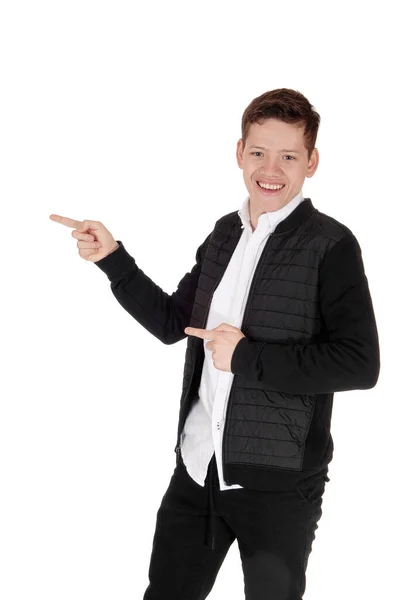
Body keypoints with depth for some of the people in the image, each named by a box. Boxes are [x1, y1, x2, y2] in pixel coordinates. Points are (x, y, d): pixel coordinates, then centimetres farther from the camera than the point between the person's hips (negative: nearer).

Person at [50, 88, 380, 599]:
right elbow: (172, 323, 15)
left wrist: (247, 357, -20)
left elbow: (360, 363, -19)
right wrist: (112, 259, 6)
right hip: (198, 465, 6)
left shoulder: (329, 245, -12)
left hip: (279, 481, -6)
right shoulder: (225, 233, 8)